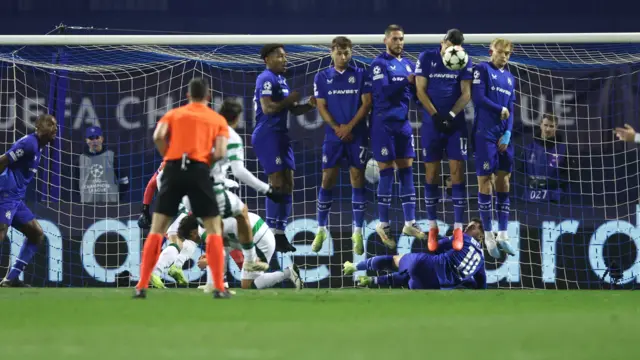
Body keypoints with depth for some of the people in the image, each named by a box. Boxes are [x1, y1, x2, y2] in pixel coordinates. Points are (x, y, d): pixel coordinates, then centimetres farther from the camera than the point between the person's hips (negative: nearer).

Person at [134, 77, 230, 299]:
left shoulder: (173, 114, 18)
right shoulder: (218, 120, 16)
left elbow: (158, 136, -1)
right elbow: (220, 153, 1)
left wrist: (169, 158, 12)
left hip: (174, 169, 1)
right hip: (199, 171, -1)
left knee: (157, 229, 7)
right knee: (214, 229, 9)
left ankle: (141, 286, 1)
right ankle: (219, 288, 0)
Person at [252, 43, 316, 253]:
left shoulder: (281, 79, 19)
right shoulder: (267, 79, -11)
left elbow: (293, 110, 22)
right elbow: (267, 108, -23)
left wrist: (310, 105, 5)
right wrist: (288, 100, -14)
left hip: (280, 136, 10)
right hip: (267, 135, -10)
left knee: (287, 185, 8)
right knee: (277, 183, -12)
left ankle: (280, 234, 11)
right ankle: (273, 234, -10)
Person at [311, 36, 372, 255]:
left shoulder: (361, 75, 3)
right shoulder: (322, 77, 6)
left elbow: (367, 103, -2)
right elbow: (321, 107, 3)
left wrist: (350, 126, -12)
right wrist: (337, 128, -10)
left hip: (357, 135, -1)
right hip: (333, 136, 1)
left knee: (357, 179, -1)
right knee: (327, 180, -1)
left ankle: (358, 233, 2)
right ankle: (321, 230, 8)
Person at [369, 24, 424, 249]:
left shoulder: (408, 64, 14)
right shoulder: (380, 64, -5)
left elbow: (415, 93, 13)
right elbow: (382, 91, -18)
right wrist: (407, 81, -20)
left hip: (403, 123, 6)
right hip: (384, 123, -6)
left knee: (407, 171, 6)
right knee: (387, 171, -4)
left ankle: (410, 222, 9)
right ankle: (383, 224, 3)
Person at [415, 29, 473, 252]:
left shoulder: (464, 62, 1)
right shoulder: (426, 58, -1)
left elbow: (466, 93, -2)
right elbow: (420, 90, -3)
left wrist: (451, 116, -16)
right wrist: (435, 116, -13)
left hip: (455, 123, 0)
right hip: (431, 123, 0)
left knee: (457, 172, -4)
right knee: (431, 173, 1)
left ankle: (458, 228, -2)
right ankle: (432, 227, 9)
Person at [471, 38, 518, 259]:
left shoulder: (510, 78, 17)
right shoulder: (482, 70, -1)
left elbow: (510, 109, 13)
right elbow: (478, 98, -12)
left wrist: (508, 134, -1)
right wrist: (500, 110, -2)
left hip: (504, 135, 6)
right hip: (485, 133, -6)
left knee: (504, 180, 4)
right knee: (485, 180, -5)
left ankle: (503, 235, 7)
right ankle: (489, 236, -1)